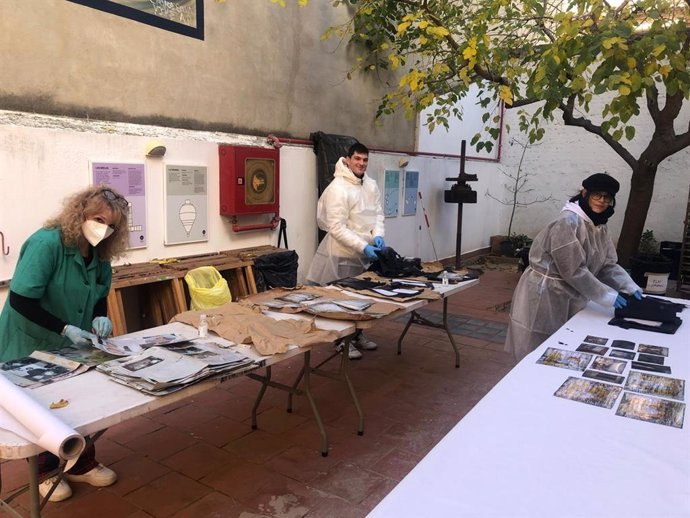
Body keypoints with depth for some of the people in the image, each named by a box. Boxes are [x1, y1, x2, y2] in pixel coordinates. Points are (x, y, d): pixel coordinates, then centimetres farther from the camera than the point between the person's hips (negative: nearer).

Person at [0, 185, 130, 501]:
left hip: (73, 346, 6)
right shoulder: (46, 244, -27)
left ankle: (81, 465, 33)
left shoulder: (99, 254, -5)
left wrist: (100, 317, -11)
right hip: (32, 346, -6)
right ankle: (45, 472, 32)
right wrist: (64, 328, -30)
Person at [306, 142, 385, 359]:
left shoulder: (371, 185, 4)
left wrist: (377, 235, -11)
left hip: (364, 251, 8)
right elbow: (337, 228, -24)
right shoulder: (338, 189, -21)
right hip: (344, 254, -8)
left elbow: (378, 213, 9)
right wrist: (363, 246, -27)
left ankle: (357, 335, 36)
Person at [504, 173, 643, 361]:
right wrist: (607, 296, -22)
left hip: (570, 297, 9)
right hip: (545, 295, -9)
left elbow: (608, 265, 7)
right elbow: (574, 270, -24)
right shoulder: (568, 222, -22)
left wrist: (631, 287, -8)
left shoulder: (600, 227, 7)